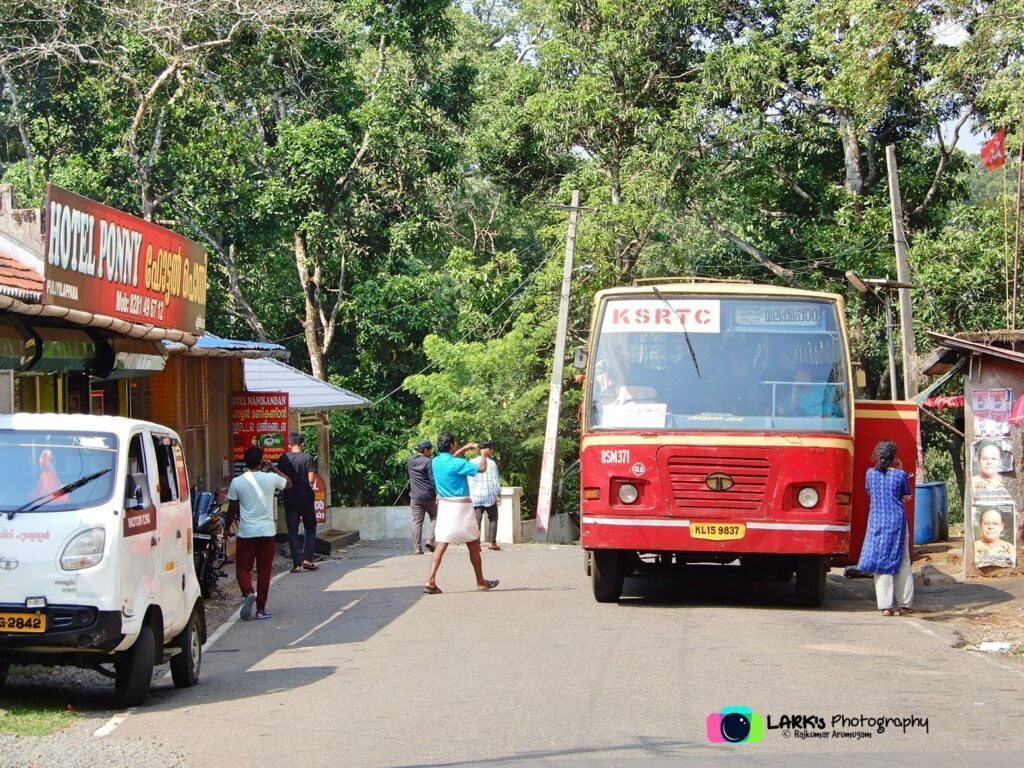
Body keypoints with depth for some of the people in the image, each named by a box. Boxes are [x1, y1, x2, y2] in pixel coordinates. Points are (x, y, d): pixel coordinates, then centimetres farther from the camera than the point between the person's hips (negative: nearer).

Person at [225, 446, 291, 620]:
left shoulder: (237, 482, -6)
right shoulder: (271, 478, -4)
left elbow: (232, 509, 0)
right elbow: (289, 483, 17)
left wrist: (227, 527, 15)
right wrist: (273, 468, 24)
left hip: (246, 533, -1)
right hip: (267, 531, 1)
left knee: (243, 568, 8)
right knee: (264, 570, 8)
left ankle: (248, 593, -21)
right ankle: (261, 609, 9)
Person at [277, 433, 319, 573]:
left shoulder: (283, 459, 1)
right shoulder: (307, 458, -9)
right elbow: (311, 479, -14)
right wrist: (307, 483, 7)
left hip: (289, 499, 2)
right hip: (305, 498, -2)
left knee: (292, 530, 5)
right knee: (310, 528, 13)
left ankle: (297, 564, 0)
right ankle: (307, 559, 4)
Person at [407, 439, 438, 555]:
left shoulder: (410, 460, 8)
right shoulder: (428, 462, -9)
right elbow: (433, 479, -15)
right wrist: (437, 493, -16)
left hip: (415, 497, 4)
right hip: (429, 496, -4)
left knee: (417, 522, 4)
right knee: (434, 517, 15)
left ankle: (417, 548, -1)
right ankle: (430, 540, -2)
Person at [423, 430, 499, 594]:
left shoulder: (436, 462, 4)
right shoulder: (457, 464, -17)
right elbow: (481, 468, -15)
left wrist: (466, 448, 25)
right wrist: (483, 454, 4)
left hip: (444, 505, 6)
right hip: (461, 507, -6)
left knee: (440, 545, 0)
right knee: (474, 546, 10)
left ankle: (431, 581, -15)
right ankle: (481, 582, 20)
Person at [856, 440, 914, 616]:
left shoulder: (870, 474, 1)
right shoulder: (900, 475, -6)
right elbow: (906, 495, 10)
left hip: (876, 521, 1)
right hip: (897, 521, -1)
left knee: (880, 563, 2)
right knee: (902, 562, 9)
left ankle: (886, 605, -4)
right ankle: (905, 603, 11)